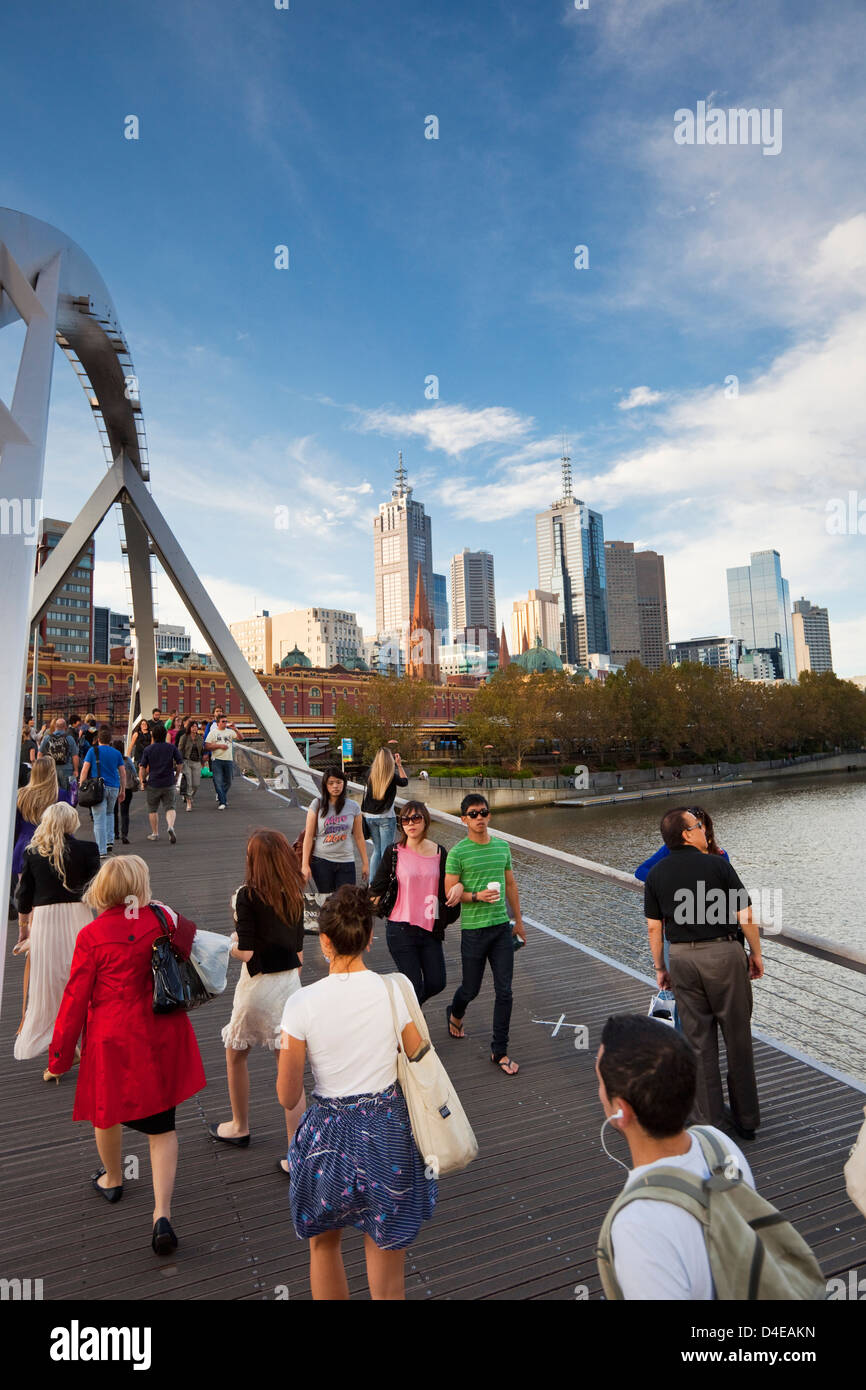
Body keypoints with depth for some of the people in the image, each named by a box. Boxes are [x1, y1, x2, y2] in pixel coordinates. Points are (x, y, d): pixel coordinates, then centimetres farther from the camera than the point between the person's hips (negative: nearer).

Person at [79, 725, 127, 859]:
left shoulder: (93, 751, 1)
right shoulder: (117, 753, 9)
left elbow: (84, 770, -5)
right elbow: (123, 773, 8)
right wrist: (123, 791, 14)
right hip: (114, 788, 3)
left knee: (99, 820, -3)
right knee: (109, 813, 26)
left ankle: (102, 851, -6)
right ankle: (110, 841, 17)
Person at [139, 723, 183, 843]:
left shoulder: (148, 749, -4)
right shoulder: (171, 747, -2)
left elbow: (142, 768, -6)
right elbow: (180, 763, 0)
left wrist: (143, 781, 6)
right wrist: (176, 774, 16)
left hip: (153, 784, 0)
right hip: (169, 783, 0)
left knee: (152, 809, 15)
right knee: (170, 807, 3)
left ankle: (155, 833, 22)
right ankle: (170, 826, -23)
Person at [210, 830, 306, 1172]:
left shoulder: (248, 894, -17)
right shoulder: (294, 894, 0)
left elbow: (247, 952, -18)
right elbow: (299, 948, 7)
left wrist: (228, 946, 1)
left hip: (257, 984, -4)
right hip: (290, 981, 4)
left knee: (235, 1055, 23)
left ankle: (240, 1127, 42)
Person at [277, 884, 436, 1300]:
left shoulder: (302, 1004, -19)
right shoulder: (394, 991, -16)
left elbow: (287, 1097, -9)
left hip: (330, 1135, -1)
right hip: (389, 1133, 1)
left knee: (324, 1243, 28)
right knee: (386, 1248, 22)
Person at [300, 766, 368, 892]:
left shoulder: (353, 806, 3)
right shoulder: (317, 804, -2)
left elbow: (359, 837, 8)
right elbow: (308, 836, -2)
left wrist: (365, 863, 8)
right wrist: (305, 864, -6)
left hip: (346, 861, 1)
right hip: (321, 860, -1)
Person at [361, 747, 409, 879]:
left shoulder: (370, 774, -5)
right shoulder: (392, 776, -13)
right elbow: (405, 782, 9)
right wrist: (399, 764, 12)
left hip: (370, 817, 4)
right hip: (386, 818, -4)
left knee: (376, 850, 16)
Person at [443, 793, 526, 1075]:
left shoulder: (502, 847, 4)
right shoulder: (457, 852, -11)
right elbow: (450, 892, -10)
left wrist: (518, 920, 18)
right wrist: (477, 896, -24)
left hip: (502, 927, 4)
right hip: (473, 929, -4)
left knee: (504, 991, 4)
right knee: (471, 988, 12)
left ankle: (499, 1051, 19)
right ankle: (455, 1013, 46)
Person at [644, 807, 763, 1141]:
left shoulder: (656, 874, 0)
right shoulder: (717, 864, -9)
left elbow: (653, 928, 2)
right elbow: (745, 917, -7)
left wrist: (660, 968, 12)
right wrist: (755, 954, 7)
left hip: (683, 958, 3)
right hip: (724, 953, -2)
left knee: (699, 1040, 11)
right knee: (737, 1038, 12)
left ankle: (712, 1120, 19)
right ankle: (746, 1118, 24)